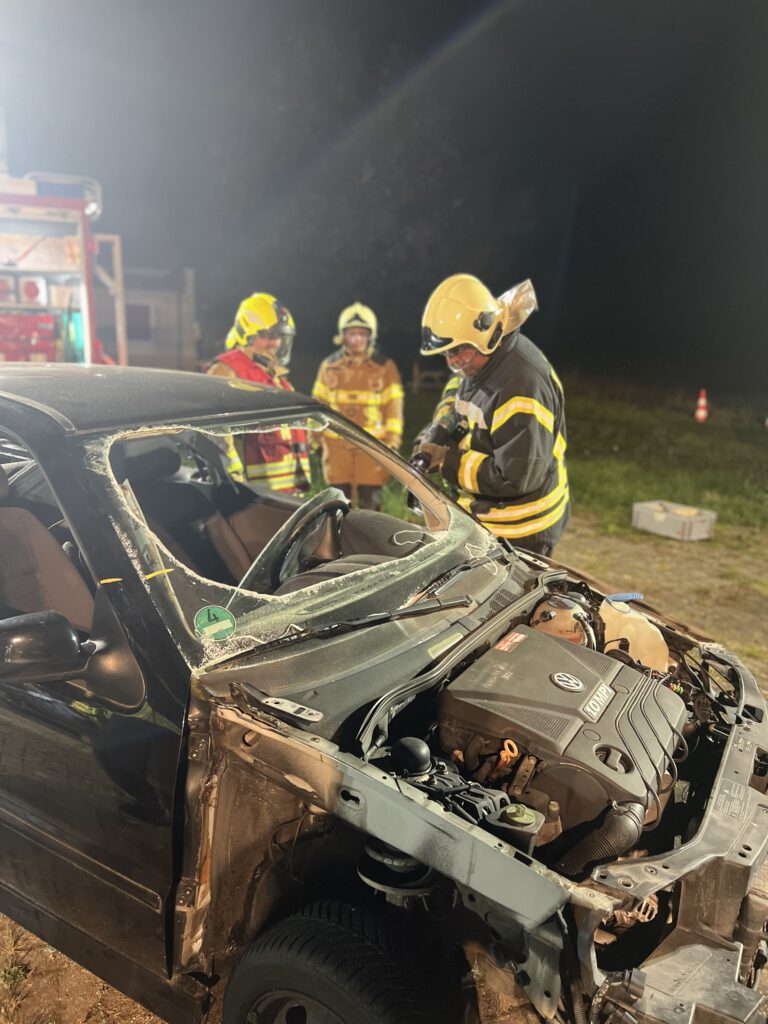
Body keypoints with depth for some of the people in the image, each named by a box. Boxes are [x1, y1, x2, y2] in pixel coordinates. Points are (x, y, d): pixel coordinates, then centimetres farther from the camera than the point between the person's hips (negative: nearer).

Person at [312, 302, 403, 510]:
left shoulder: (385, 367, 3)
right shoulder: (329, 366, 10)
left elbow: (393, 406, 1)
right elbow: (319, 403, 14)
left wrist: (393, 440, -5)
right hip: (337, 444, 2)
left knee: (370, 500, 0)